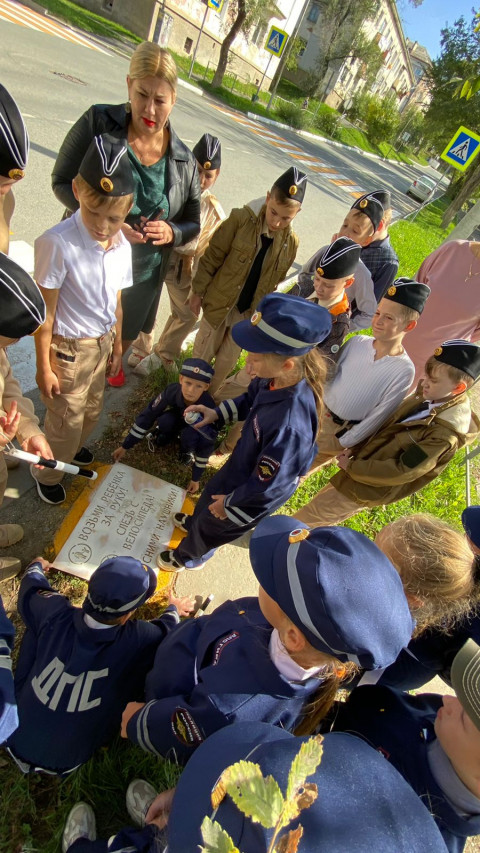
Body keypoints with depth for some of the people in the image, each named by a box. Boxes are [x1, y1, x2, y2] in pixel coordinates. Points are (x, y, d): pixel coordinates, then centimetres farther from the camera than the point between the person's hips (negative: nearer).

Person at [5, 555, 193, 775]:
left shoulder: (55, 614, -23)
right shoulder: (137, 641, -29)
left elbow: (31, 587, 0)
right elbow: (166, 631, -5)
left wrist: (36, 567, 22)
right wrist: (174, 610, 16)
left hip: (14, 741, 3)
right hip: (64, 763, -2)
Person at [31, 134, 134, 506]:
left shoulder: (122, 246, -6)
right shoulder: (57, 243, -24)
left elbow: (116, 303, 5)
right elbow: (45, 312, -18)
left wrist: (117, 347, 12)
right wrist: (44, 367, -13)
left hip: (103, 342, 6)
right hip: (70, 347, -6)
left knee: (93, 409, 23)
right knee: (67, 418, 10)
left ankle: (73, 448, 54)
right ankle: (48, 472, 39)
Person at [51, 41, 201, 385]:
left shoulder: (184, 160, -5)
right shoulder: (98, 123, -11)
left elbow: (193, 224, 4)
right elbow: (62, 181, -7)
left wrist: (171, 233, -20)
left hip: (144, 273, 2)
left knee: (125, 334, 23)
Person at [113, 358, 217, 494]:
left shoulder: (207, 408, -39)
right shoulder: (173, 390, -34)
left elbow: (206, 445, -29)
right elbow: (147, 416, -25)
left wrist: (196, 478, -23)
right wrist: (125, 446, -20)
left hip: (196, 430, -2)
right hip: (178, 418, 2)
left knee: (189, 434, -36)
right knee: (164, 421, -32)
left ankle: (187, 452, -2)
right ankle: (159, 437, 2)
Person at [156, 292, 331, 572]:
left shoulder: (290, 425, -47)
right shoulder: (276, 379, -24)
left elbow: (265, 488, -32)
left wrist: (228, 505, -16)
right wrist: (217, 413, -7)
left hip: (254, 495, -6)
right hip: (241, 465, 7)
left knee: (212, 527, 24)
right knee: (211, 493, 35)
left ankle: (188, 558, 60)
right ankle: (194, 523, 71)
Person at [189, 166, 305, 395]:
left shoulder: (291, 242, -8)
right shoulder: (241, 219, -17)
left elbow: (275, 281, 4)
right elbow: (212, 256, -10)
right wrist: (198, 291, -6)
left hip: (248, 311, 2)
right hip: (219, 303, -2)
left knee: (227, 361, 16)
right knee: (203, 353, 16)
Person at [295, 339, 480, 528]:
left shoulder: (445, 434, -27)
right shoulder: (425, 399, -4)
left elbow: (403, 471, -25)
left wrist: (351, 466, -19)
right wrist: (355, 448, -4)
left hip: (365, 487, -8)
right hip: (359, 468, 8)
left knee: (305, 522, 3)